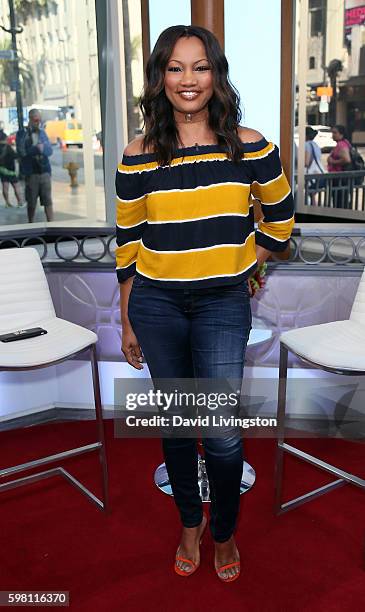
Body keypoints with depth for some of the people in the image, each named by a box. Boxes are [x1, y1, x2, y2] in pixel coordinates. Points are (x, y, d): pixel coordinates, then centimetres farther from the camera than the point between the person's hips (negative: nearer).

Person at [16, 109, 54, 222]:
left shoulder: (42, 132, 13)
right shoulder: (22, 133, 1)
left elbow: (50, 150, 5)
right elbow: (21, 151, -10)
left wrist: (42, 148, -14)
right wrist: (37, 148, -11)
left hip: (45, 170, 3)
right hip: (31, 172, -3)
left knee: (48, 201, -1)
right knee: (31, 202, 6)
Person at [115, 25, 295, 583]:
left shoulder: (249, 145, -3)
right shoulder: (139, 156, -2)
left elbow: (280, 217, 12)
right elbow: (127, 244, 3)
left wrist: (240, 264, 6)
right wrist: (127, 322, 6)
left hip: (223, 305, -1)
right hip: (157, 304, 1)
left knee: (223, 433, 0)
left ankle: (224, 534, 28)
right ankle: (190, 523, 38)